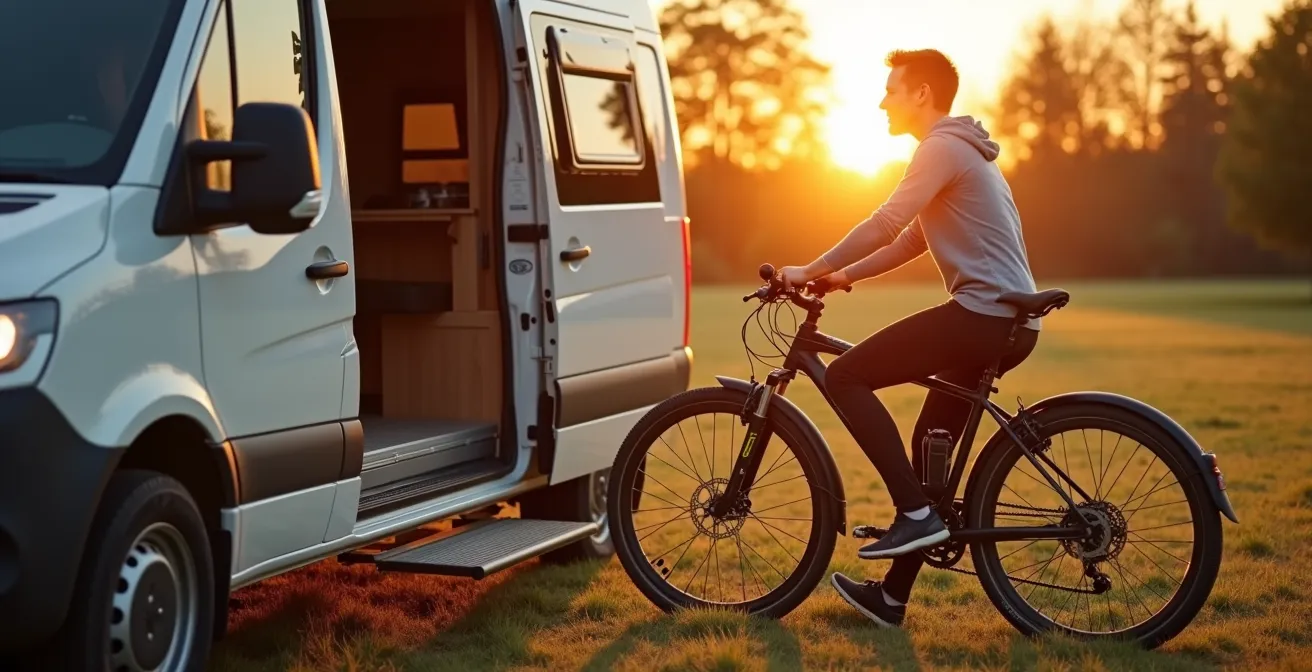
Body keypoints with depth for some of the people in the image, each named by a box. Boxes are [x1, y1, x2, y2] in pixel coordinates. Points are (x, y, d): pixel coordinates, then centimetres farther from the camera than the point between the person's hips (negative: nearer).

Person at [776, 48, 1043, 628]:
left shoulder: (943, 147, -8)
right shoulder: (960, 151, 25)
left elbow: (886, 223, -17)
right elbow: (912, 238, 27)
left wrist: (812, 270, -11)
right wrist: (844, 275, 19)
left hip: (983, 312, -10)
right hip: (1010, 320, 10)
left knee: (846, 377, -10)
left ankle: (917, 512, -14)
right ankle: (892, 597, 20)